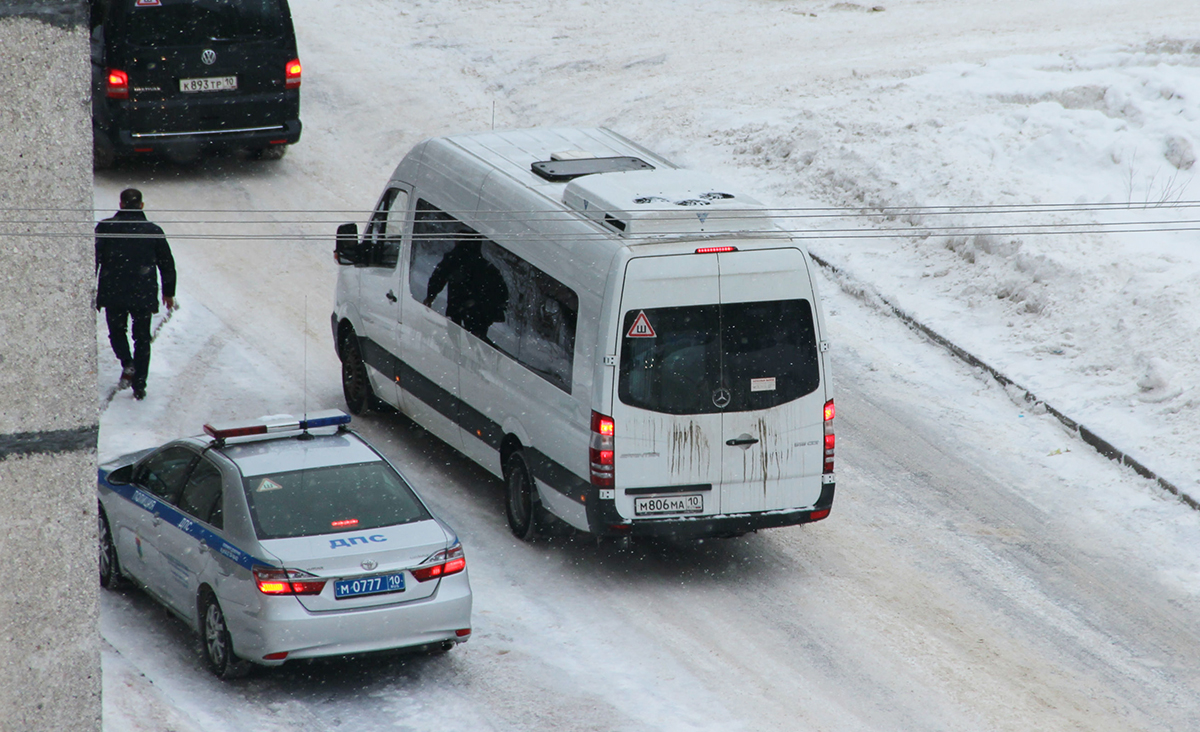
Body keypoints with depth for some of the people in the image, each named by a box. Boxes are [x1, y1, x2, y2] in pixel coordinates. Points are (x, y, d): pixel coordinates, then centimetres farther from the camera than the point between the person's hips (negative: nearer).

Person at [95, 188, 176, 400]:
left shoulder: (105, 227, -2)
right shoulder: (153, 231, 3)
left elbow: (94, 258, -5)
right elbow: (167, 265, 9)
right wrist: (168, 292, 21)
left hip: (113, 294, -1)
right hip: (144, 295, 1)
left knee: (117, 331, 19)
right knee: (142, 338, 11)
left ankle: (127, 363, -9)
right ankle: (139, 386, 5)